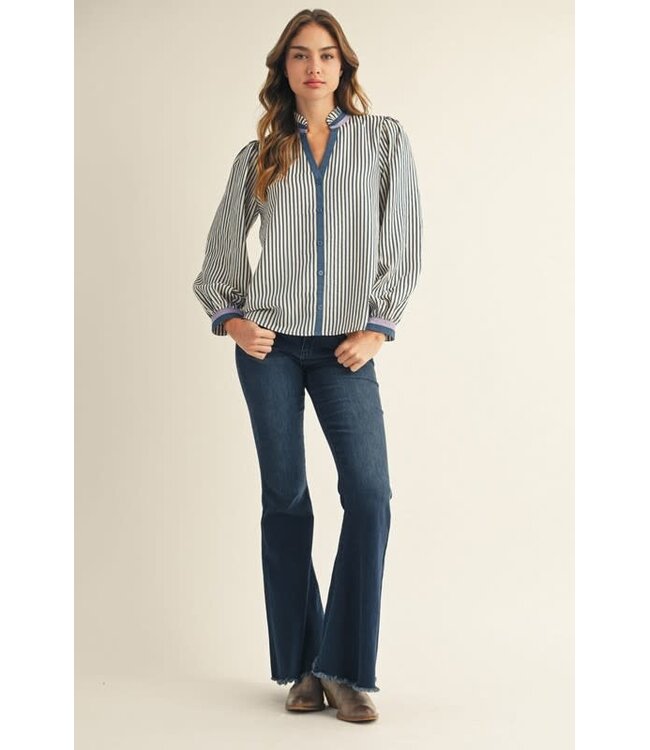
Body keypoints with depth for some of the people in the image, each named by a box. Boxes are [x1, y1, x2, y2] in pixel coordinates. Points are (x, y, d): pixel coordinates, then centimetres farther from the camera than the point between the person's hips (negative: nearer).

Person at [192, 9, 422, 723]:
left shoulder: (384, 139, 6)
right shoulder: (258, 154, 8)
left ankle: (345, 669, -1)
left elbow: (405, 240, 2)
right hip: (270, 344, 1)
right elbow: (222, 243, 15)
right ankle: (300, 668, 12)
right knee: (285, 499, 3)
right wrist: (228, 316, 3)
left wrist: (377, 326, -4)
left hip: (344, 348, 0)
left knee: (369, 497, -11)